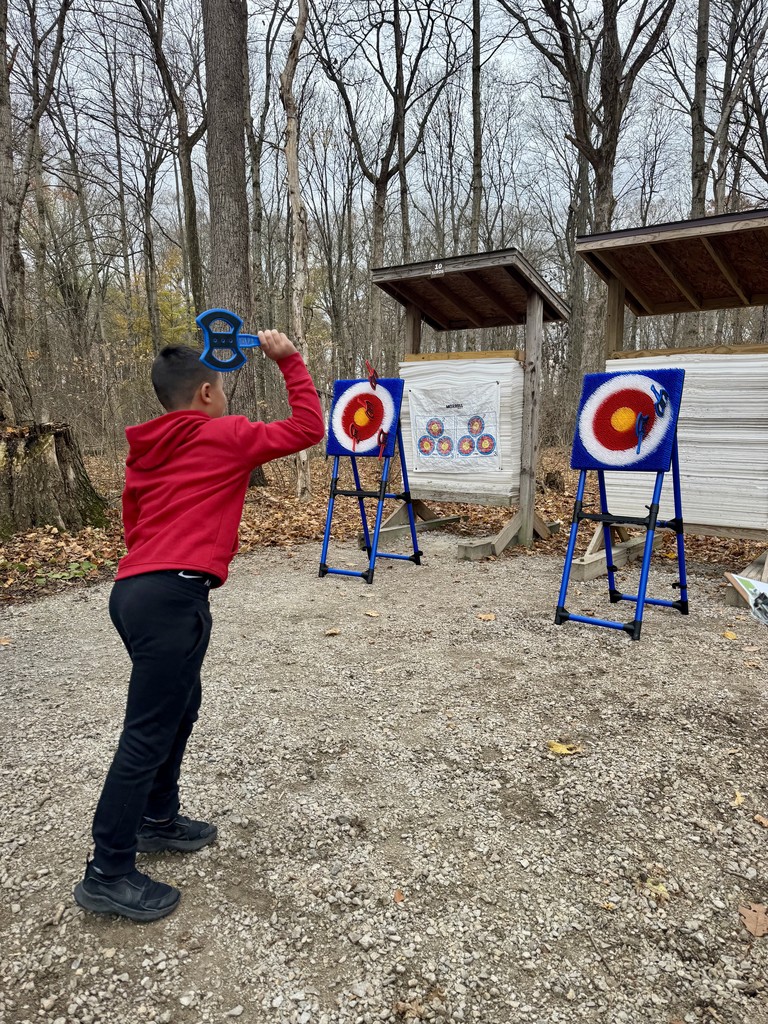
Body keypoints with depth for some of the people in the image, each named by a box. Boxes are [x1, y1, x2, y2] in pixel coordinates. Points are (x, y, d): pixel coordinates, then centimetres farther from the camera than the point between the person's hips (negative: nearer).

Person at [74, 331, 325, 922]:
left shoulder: (147, 450, 18)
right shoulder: (225, 436, -3)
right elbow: (308, 429, 2)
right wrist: (289, 360, 9)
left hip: (135, 588, 9)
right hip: (171, 597, -9)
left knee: (181, 703, 24)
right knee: (148, 735, -1)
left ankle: (158, 821, 38)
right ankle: (107, 875, 11)